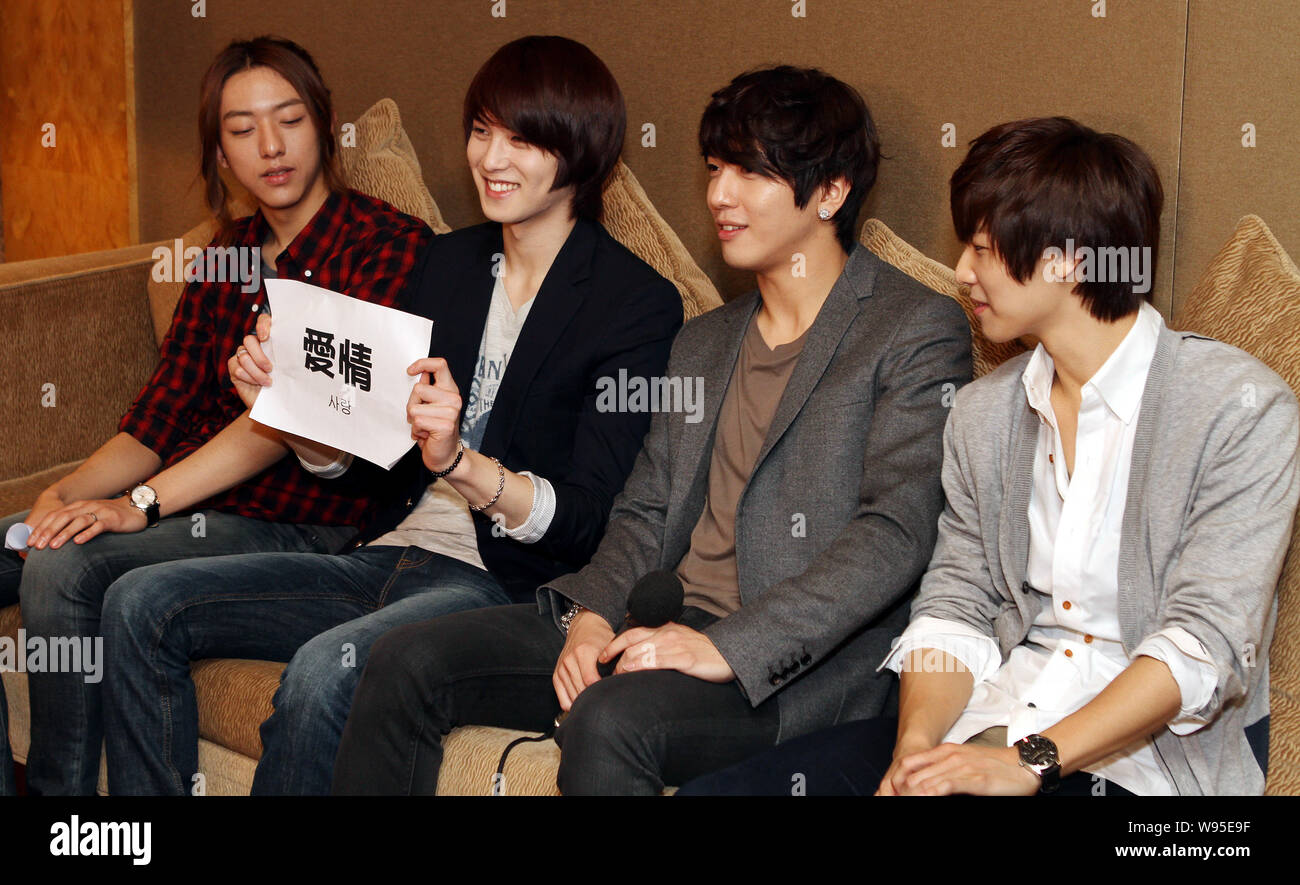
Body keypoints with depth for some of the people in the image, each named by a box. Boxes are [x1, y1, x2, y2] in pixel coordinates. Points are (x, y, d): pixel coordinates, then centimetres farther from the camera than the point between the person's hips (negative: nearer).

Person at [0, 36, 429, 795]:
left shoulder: (389, 244, -7)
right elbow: (161, 415, 10)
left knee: (66, 570, -27)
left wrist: (140, 503, -22)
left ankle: (61, 789, -10)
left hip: (299, 525, -7)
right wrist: (69, 492, -10)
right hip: (196, 502, 7)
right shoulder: (226, 256, 16)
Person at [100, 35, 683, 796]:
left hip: (503, 586, -7)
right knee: (141, 604, -6)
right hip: (389, 556, 7)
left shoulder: (640, 303, -5)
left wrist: (458, 461, -28)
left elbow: (586, 519, -13)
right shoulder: (451, 262, 15)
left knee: (326, 668, -35)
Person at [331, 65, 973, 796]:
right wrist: (593, 614, -4)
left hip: (801, 661, -7)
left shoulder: (918, 331, -3)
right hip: (665, 625, 7)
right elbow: (647, 512, 18)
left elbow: (896, 534, -14)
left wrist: (731, 649, -22)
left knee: (609, 721, -36)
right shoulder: (703, 344, 22)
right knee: (408, 661, -7)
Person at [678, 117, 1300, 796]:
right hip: (998, 713, 6)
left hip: (1153, 752, -6)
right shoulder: (982, 414, 13)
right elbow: (955, 605, 9)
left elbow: (1204, 645, -14)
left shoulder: (1244, 408, -7)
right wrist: (917, 740, -12)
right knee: (714, 790, -11)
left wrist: (1030, 762, -22)